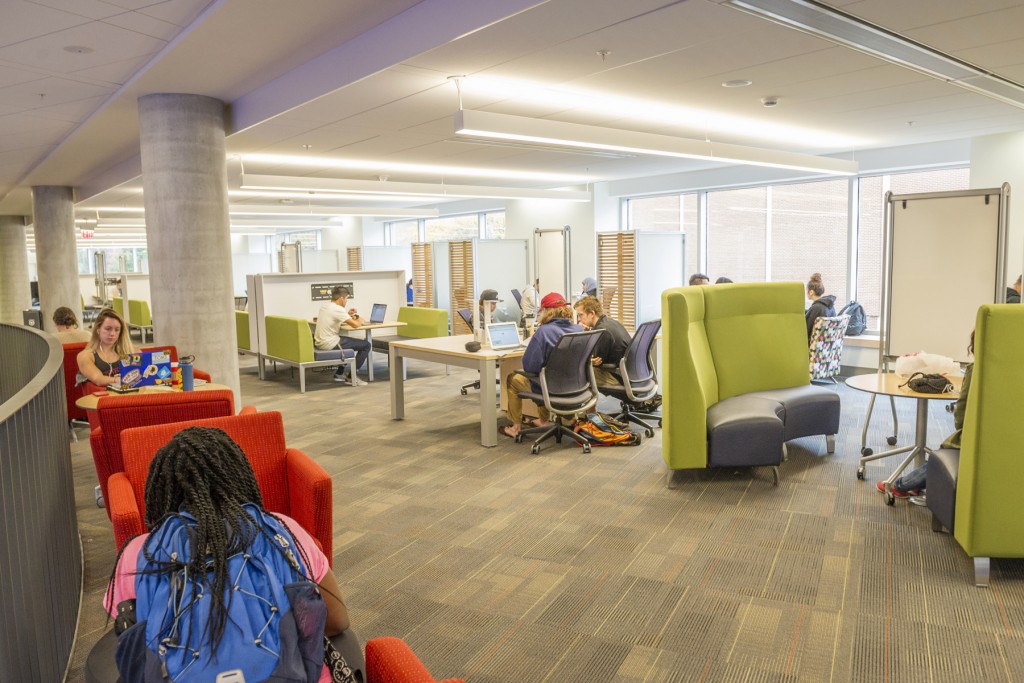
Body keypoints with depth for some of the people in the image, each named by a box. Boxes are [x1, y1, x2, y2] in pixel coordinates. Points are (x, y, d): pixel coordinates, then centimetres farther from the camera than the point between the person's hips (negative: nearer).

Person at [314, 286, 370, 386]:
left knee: (349, 341, 34)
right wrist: (360, 321, 4)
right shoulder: (338, 309, -18)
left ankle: (339, 373, 31)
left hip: (320, 343, 10)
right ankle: (351, 377, 3)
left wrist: (347, 314, 17)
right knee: (366, 345, -1)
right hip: (330, 345, -10)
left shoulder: (324, 306, 11)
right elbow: (355, 325, -19)